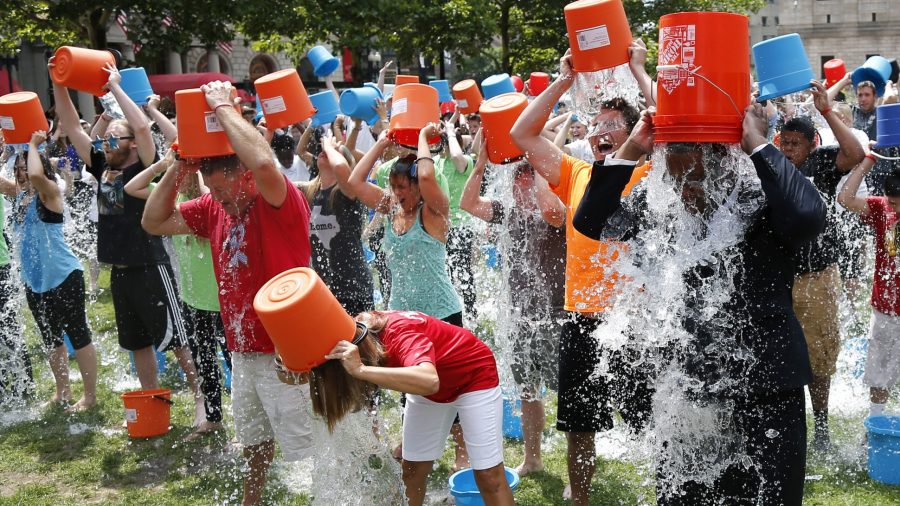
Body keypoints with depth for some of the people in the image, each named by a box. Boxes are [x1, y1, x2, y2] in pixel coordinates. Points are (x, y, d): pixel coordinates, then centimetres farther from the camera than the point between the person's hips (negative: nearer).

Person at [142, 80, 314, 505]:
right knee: (255, 441, 25)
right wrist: (177, 169, -4)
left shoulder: (282, 202, -17)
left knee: (311, 449, -2)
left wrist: (223, 107, -26)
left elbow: (264, 163, -39)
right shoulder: (214, 207, 5)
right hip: (243, 352, 8)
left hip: (285, 354, -8)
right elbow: (154, 222, 10)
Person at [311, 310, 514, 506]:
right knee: (412, 468, 6)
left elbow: (429, 381, -60)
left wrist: (361, 370, -64)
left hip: (474, 375, -7)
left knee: (488, 474, -8)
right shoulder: (357, 332, -20)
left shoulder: (400, 333, -41)